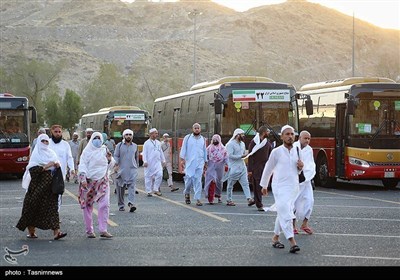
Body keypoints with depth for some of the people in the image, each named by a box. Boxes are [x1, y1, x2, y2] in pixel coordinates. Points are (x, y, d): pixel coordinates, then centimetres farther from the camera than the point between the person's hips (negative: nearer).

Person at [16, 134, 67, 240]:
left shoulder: (51, 153, 14)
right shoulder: (36, 154, 0)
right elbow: (32, 169, -11)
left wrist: (57, 164, -14)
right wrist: (46, 166, -18)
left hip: (50, 183, 3)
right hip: (38, 184, -3)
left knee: (52, 206, -6)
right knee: (34, 206, 0)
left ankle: (56, 232, -15)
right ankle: (31, 231, 14)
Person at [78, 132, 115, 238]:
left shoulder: (104, 150, 12)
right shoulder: (87, 151, 3)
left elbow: (110, 165, 16)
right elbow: (82, 165, -5)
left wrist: (110, 159, -6)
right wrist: (83, 177, -19)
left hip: (102, 181, 2)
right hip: (89, 181, -2)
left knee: (105, 204, -11)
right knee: (88, 206, 1)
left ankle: (103, 230, -11)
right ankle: (89, 230, 10)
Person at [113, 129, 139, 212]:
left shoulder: (135, 146, 13)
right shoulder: (119, 145, 4)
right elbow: (116, 156, -3)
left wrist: (137, 166, 24)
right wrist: (116, 165, -17)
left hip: (132, 169, 1)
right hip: (121, 170, -1)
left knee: (132, 186, -15)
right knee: (120, 188, 4)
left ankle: (131, 203, -26)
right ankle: (121, 205, 15)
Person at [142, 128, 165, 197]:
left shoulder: (158, 143, 14)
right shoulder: (147, 143, -2)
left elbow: (161, 152, 20)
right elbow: (144, 153, -7)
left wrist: (163, 160, 17)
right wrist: (145, 161, -17)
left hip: (157, 162, 4)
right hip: (149, 163, -4)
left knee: (159, 174, -11)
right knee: (148, 177, 0)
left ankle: (156, 190, 0)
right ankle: (149, 191, 9)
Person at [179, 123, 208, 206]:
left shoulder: (203, 139, 12)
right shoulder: (187, 138, 4)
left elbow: (205, 151, 18)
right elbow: (183, 149, 1)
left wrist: (205, 163, 16)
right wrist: (182, 159, -9)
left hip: (199, 164, 2)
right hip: (189, 163, -2)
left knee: (198, 181, -5)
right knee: (189, 179, -4)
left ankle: (198, 199, -6)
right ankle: (187, 193, 25)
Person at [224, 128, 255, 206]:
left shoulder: (242, 144, 14)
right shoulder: (230, 144, -11)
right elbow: (230, 155, -19)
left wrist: (247, 155, 5)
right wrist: (241, 156, -20)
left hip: (242, 167, 7)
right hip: (233, 168, -7)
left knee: (245, 183, -6)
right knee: (230, 185, 4)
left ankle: (249, 199, -14)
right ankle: (229, 200, 14)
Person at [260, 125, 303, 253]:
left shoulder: (297, 152, 8)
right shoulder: (276, 152, -6)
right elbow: (268, 169, 5)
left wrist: (301, 167, -3)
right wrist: (264, 186, 12)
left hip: (293, 187, 5)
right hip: (280, 187, -5)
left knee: (282, 214, 14)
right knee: (285, 214, -15)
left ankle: (275, 238, 28)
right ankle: (292, 242, -23)